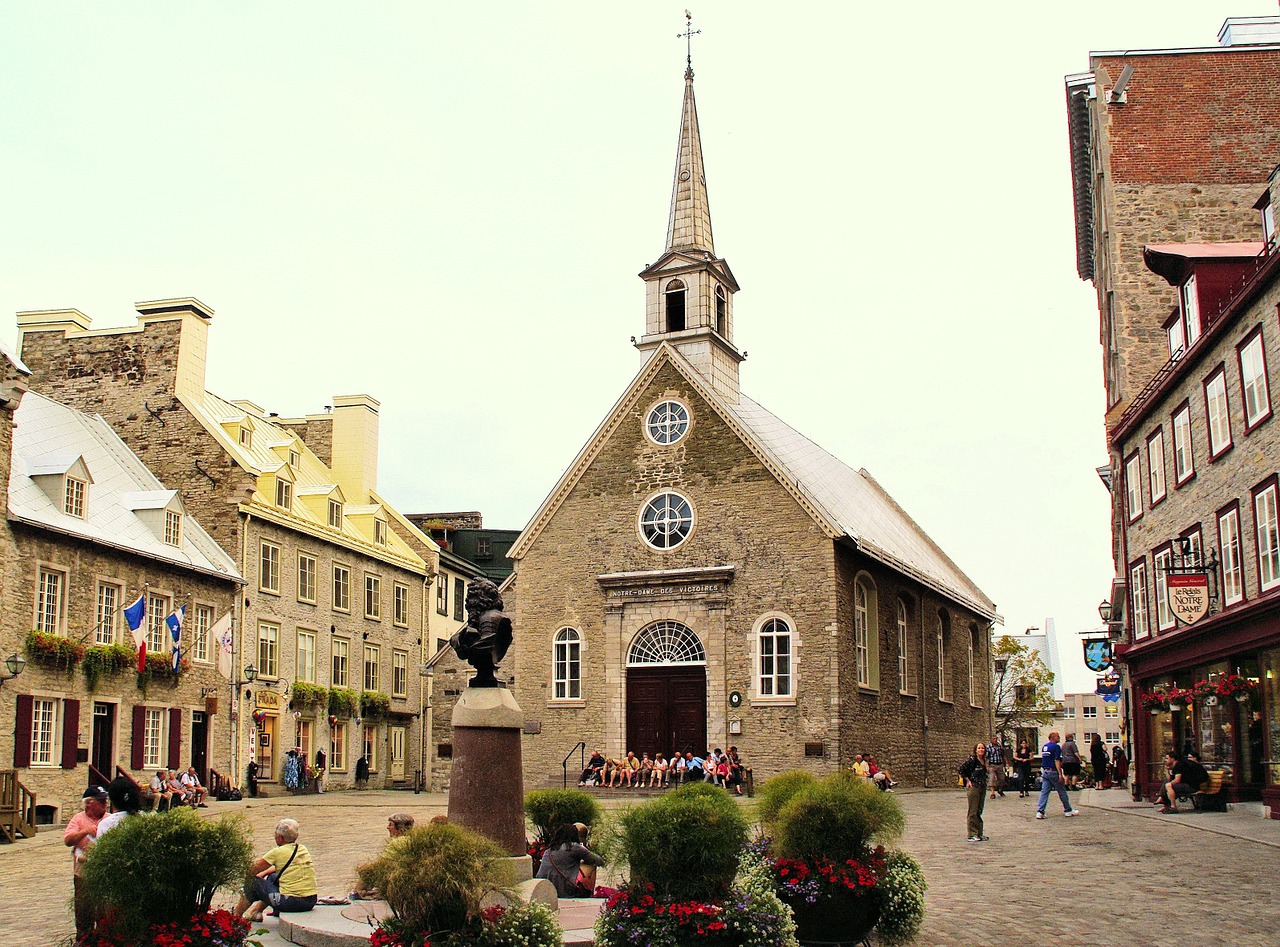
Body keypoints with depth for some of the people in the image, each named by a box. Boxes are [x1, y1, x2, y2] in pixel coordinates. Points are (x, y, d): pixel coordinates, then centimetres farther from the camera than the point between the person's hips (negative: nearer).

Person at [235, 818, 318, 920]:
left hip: (292, 902, -7)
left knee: (252, 883, 13)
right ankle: (256, 911, 38)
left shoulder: (277, 853, -9)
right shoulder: (303, 849, 10)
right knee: (272, 876, 29)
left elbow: (253, 870, 2)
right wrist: (264, 873, 28)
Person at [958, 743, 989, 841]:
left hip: (982, 788, 7)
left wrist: (985, 782, 12)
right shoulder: (972, 760, -12)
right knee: (973, 812, -4)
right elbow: (961, 770, -11)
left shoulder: (984, 761, 10)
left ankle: (979, 834, 19)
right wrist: (968, 780, -8)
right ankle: (972, 835, 0)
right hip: (973, 788, -7)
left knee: (979, 811, 12)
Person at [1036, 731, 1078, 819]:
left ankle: (1039, 812, -8)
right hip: (1053, 772, -7)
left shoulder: (1044, 746, 12)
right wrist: (1060, 774, -20)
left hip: (1044, 771, 7)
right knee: (1062, 791, 8)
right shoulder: (1056, 746, -12)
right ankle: (1068, 810, 19)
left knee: (1044, 792, 2)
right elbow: (1057, 761, -18)